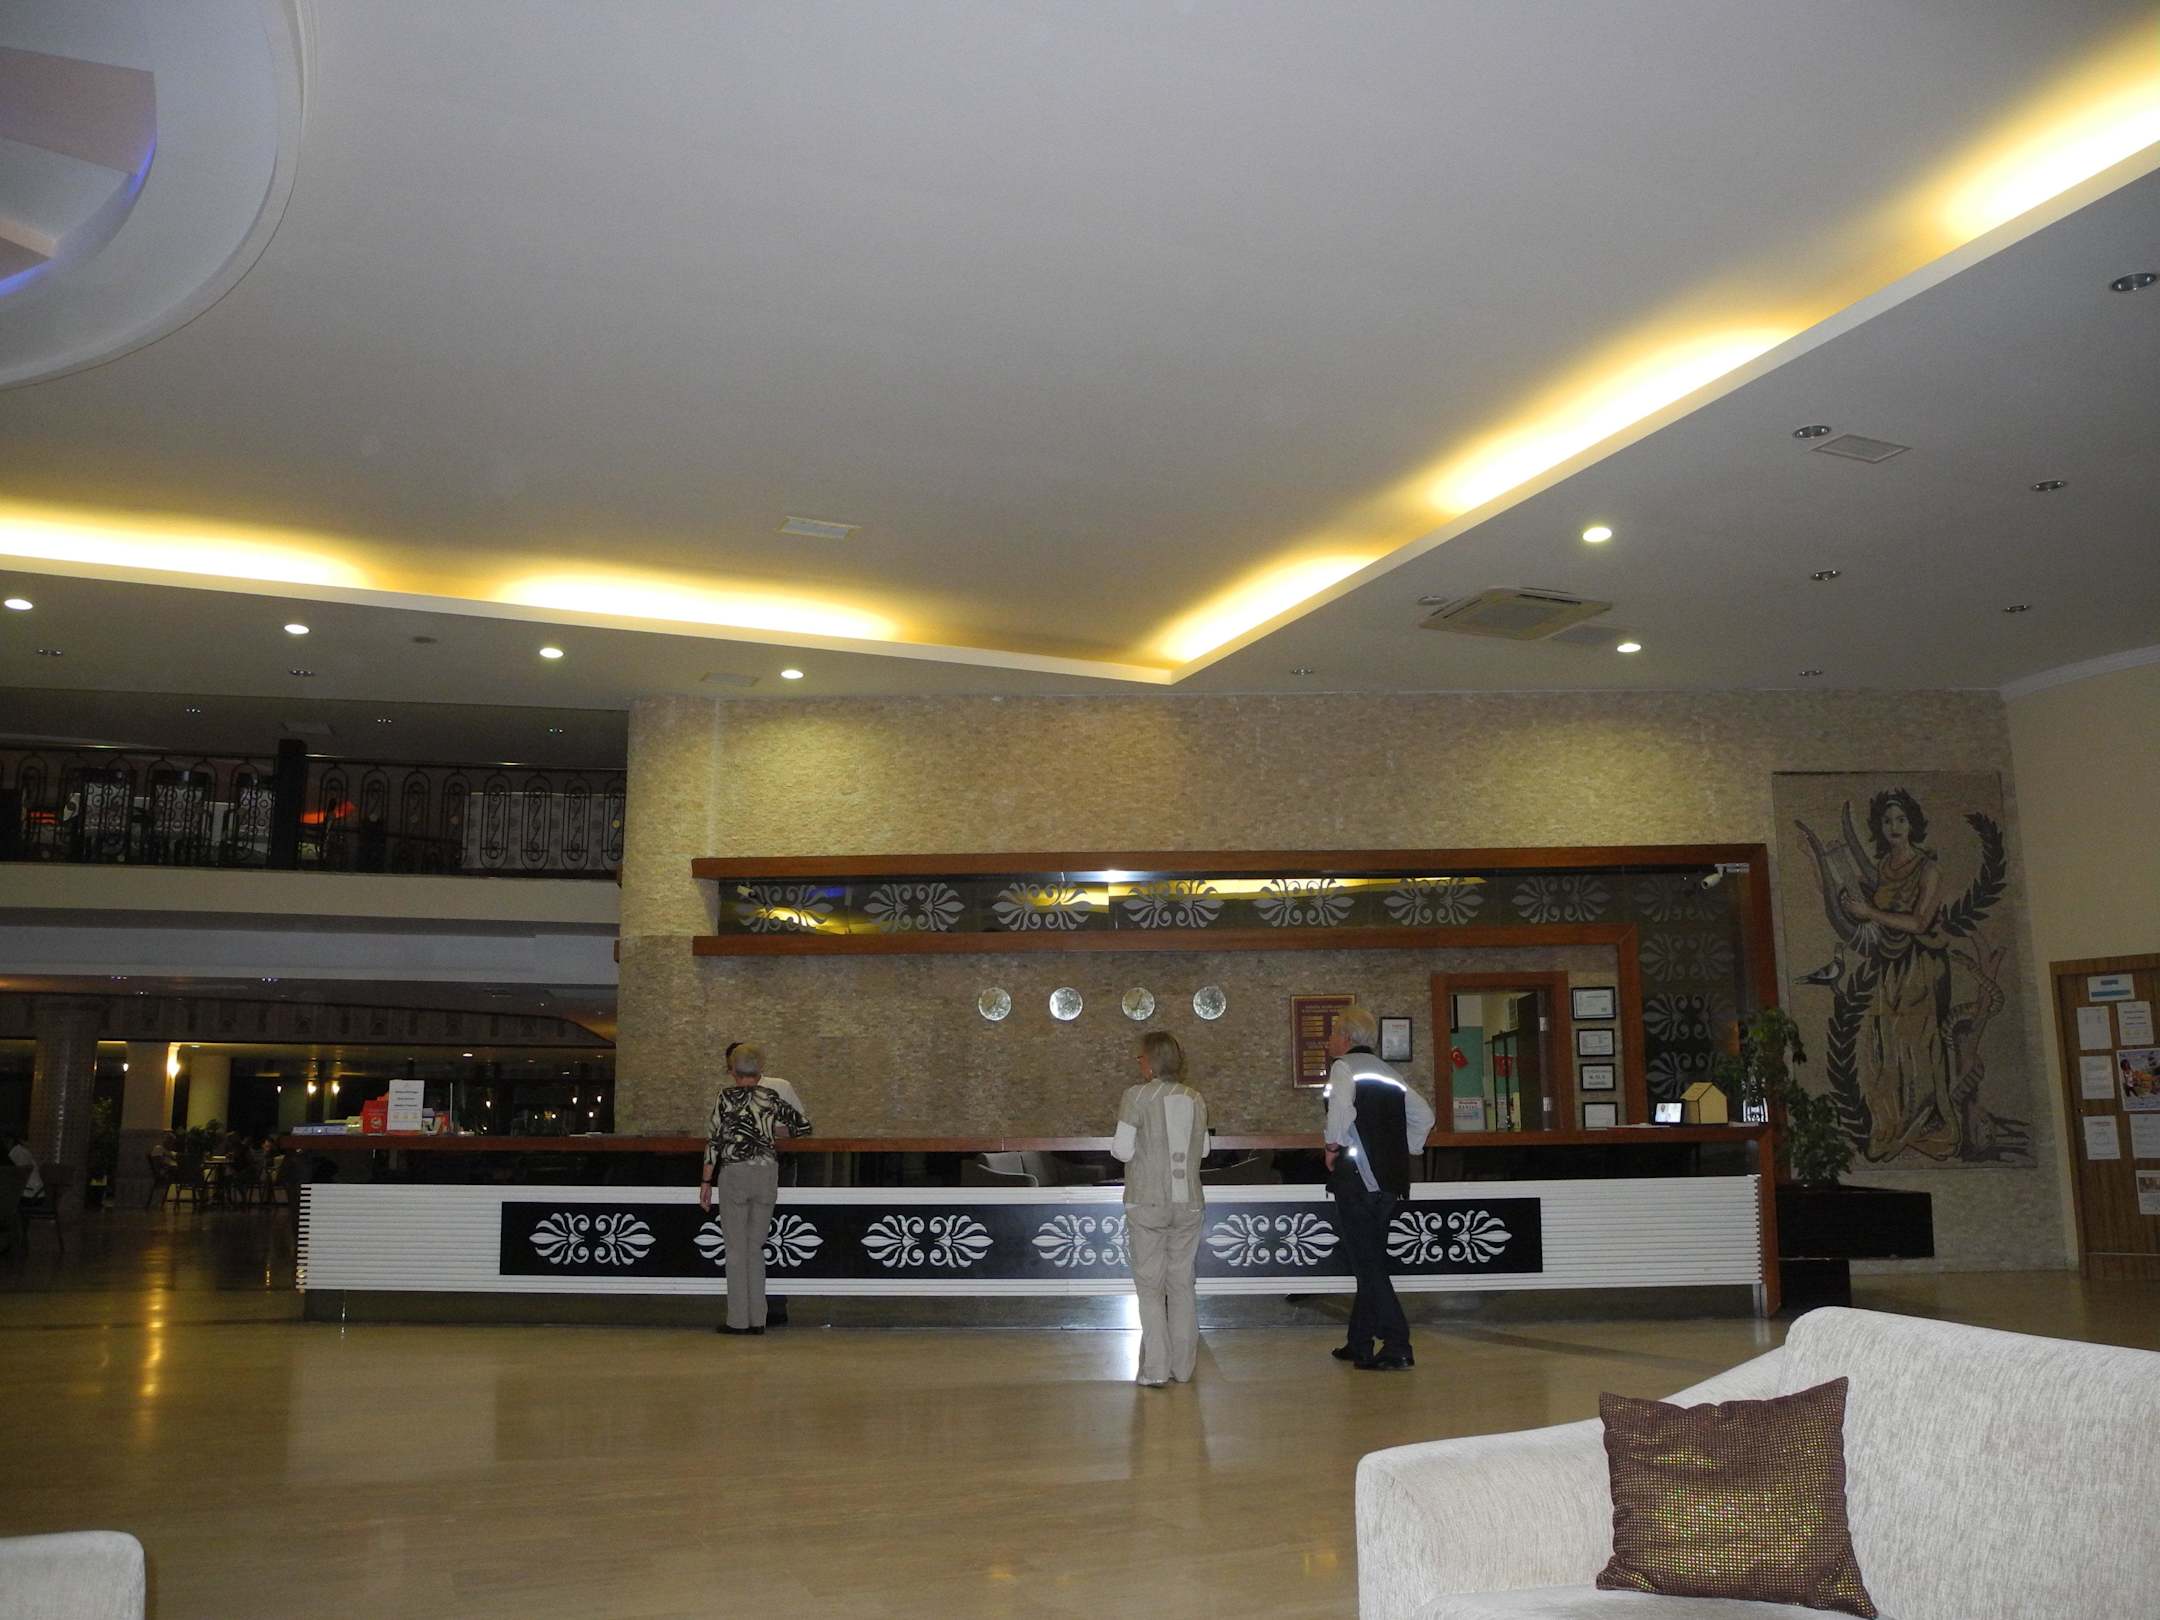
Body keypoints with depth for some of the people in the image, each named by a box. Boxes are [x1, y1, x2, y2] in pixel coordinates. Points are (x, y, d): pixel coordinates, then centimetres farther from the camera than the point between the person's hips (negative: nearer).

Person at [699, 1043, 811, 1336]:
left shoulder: (726, 1097, -2)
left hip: (734, 1173, -3)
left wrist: (706, 1183, 0)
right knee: (756, 1248, 10)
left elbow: (714, 1141, -5)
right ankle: (757, 1319, 9)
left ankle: (738, 1320, 3)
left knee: (736, 1249, 3)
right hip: (767, 1172, 3)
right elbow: (804, 1126, 11)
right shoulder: (771, 1097, 6)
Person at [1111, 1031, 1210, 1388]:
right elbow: (1203, 1150, 12)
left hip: (1148, 1202, -4)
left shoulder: (1137, 1096, -10)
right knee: (1182, 1283, 12)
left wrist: (1116, 1140, 8)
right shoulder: (1195, 1099, 4)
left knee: (1149, 1284, 4)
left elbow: (1123, 1150, -13)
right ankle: (1183, 1367, 18)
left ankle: (1156, 1369, 2)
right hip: (1188, 1202, 4)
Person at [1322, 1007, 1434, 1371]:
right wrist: (1406, 1151, 17)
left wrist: (1334, 1146, -12)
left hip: (1356, 1177, -8)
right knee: (1372, 1261, 15)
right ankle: (1359, 1344, 22)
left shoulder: (1343, 1067, -7)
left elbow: (1342, 1109, -26)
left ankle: (1397, 1346, -9)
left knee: (1367, 1263, -5)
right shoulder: (1390, 1072, 15)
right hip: (1391, 1179, 8)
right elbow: (1424, 1115, 16)